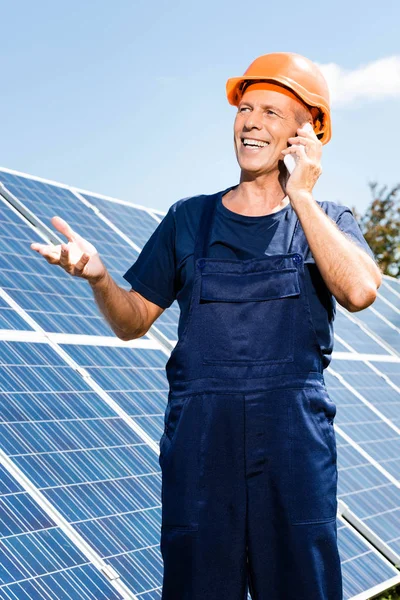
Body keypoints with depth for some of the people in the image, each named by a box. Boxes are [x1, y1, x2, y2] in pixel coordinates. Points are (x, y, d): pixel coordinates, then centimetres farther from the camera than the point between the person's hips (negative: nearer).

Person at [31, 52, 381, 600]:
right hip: (200, 443, 1)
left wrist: (300, 196, -8)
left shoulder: (327, 220, 8)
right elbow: (133, 322, 10)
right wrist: (98, 277, -10)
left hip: (296, 438, -1)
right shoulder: (189, 219, 12)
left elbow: (359, 291, -14)